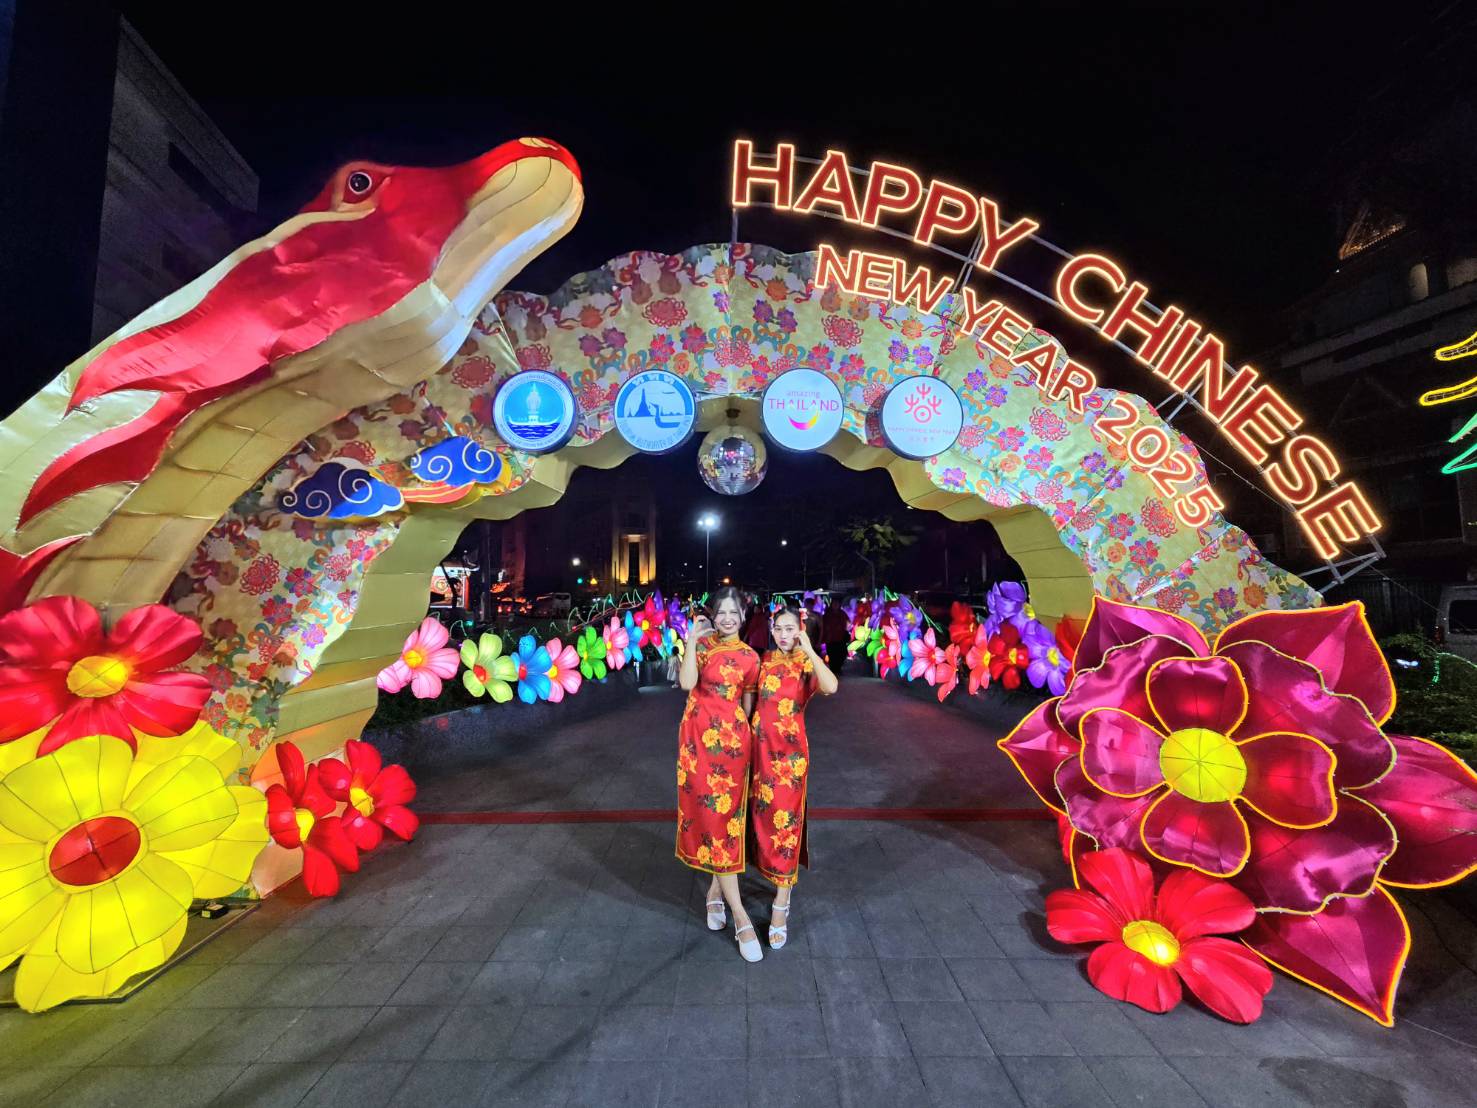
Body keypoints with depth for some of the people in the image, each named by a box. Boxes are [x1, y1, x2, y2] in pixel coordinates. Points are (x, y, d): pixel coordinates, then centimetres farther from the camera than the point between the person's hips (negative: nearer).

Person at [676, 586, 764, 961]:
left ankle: (716, 890, 32)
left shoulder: (749, 658, 2)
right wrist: (692, 640, -20)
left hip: (731, 740, 1)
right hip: (699, 738, -1)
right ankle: (739, 914, 7)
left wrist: (743, 740, 7)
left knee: (726, 815, 8)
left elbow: (748, 705, 7)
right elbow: (687, 683, -15)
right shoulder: (701, 643, 0)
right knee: (710, 813, 0)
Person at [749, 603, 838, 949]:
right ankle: (783, 881, 38)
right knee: (765, 815, 15)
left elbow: (831, 687, -31)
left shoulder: (807, 664, -8)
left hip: (789, 750, -5)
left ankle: (780, 904, 12)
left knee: (784, 818, 1)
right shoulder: (766, 660, 6)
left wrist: (808, 649, -26)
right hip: (761, 746, 5)